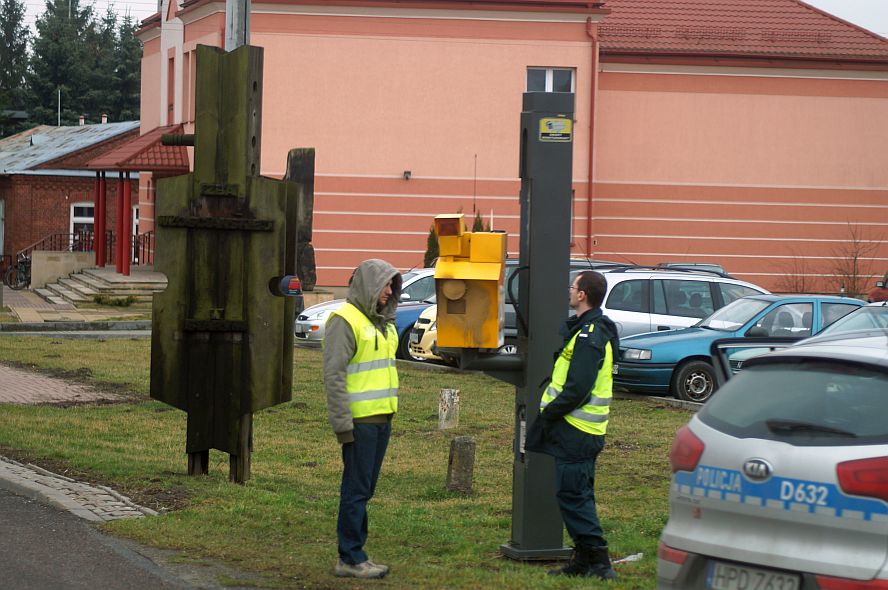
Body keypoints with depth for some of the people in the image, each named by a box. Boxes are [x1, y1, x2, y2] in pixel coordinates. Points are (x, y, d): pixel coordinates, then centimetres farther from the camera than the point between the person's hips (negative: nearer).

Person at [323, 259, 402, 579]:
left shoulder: (382, 321, 17)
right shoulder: (345, 321, -12)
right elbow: (333, 375, -16)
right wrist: (342, 425, -20)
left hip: (381, 418, 9)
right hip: (359, 420, -9)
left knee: (364, 489, 12)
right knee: (356, 490, -5)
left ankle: (354, 555, 17)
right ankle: (350, 560, -1)